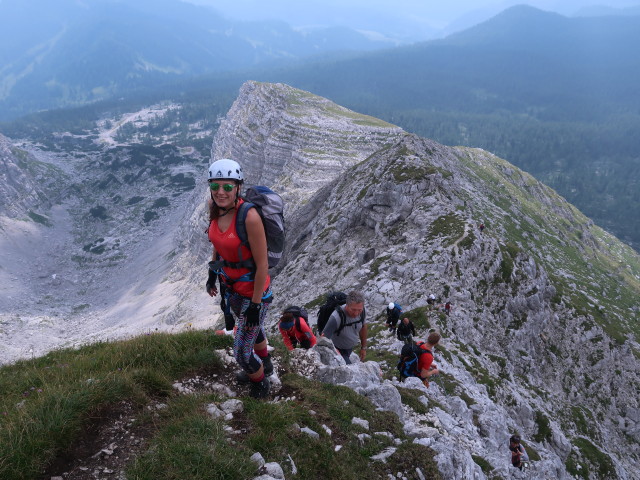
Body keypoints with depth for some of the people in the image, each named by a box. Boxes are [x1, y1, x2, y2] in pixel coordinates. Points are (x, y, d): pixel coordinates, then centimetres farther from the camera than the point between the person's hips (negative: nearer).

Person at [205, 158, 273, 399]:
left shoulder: (249, 216, -32)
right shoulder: (214, 207, -9)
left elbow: (262, 264, -25)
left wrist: (255, 304, -19)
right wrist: (212, 274, 16)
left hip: (253, 291, -7)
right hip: (231, 287, 7)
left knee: (242, 353, 6)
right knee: (253, 328, 32)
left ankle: (261, 383, 38)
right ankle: (265, 364, 61)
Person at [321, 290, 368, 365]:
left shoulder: (361, 311, -16)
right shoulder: (337, 317, -35)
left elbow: (363, 327, 5)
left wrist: (364, 347, 12)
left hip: (350, 348, 6)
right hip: (337, 350, -6)